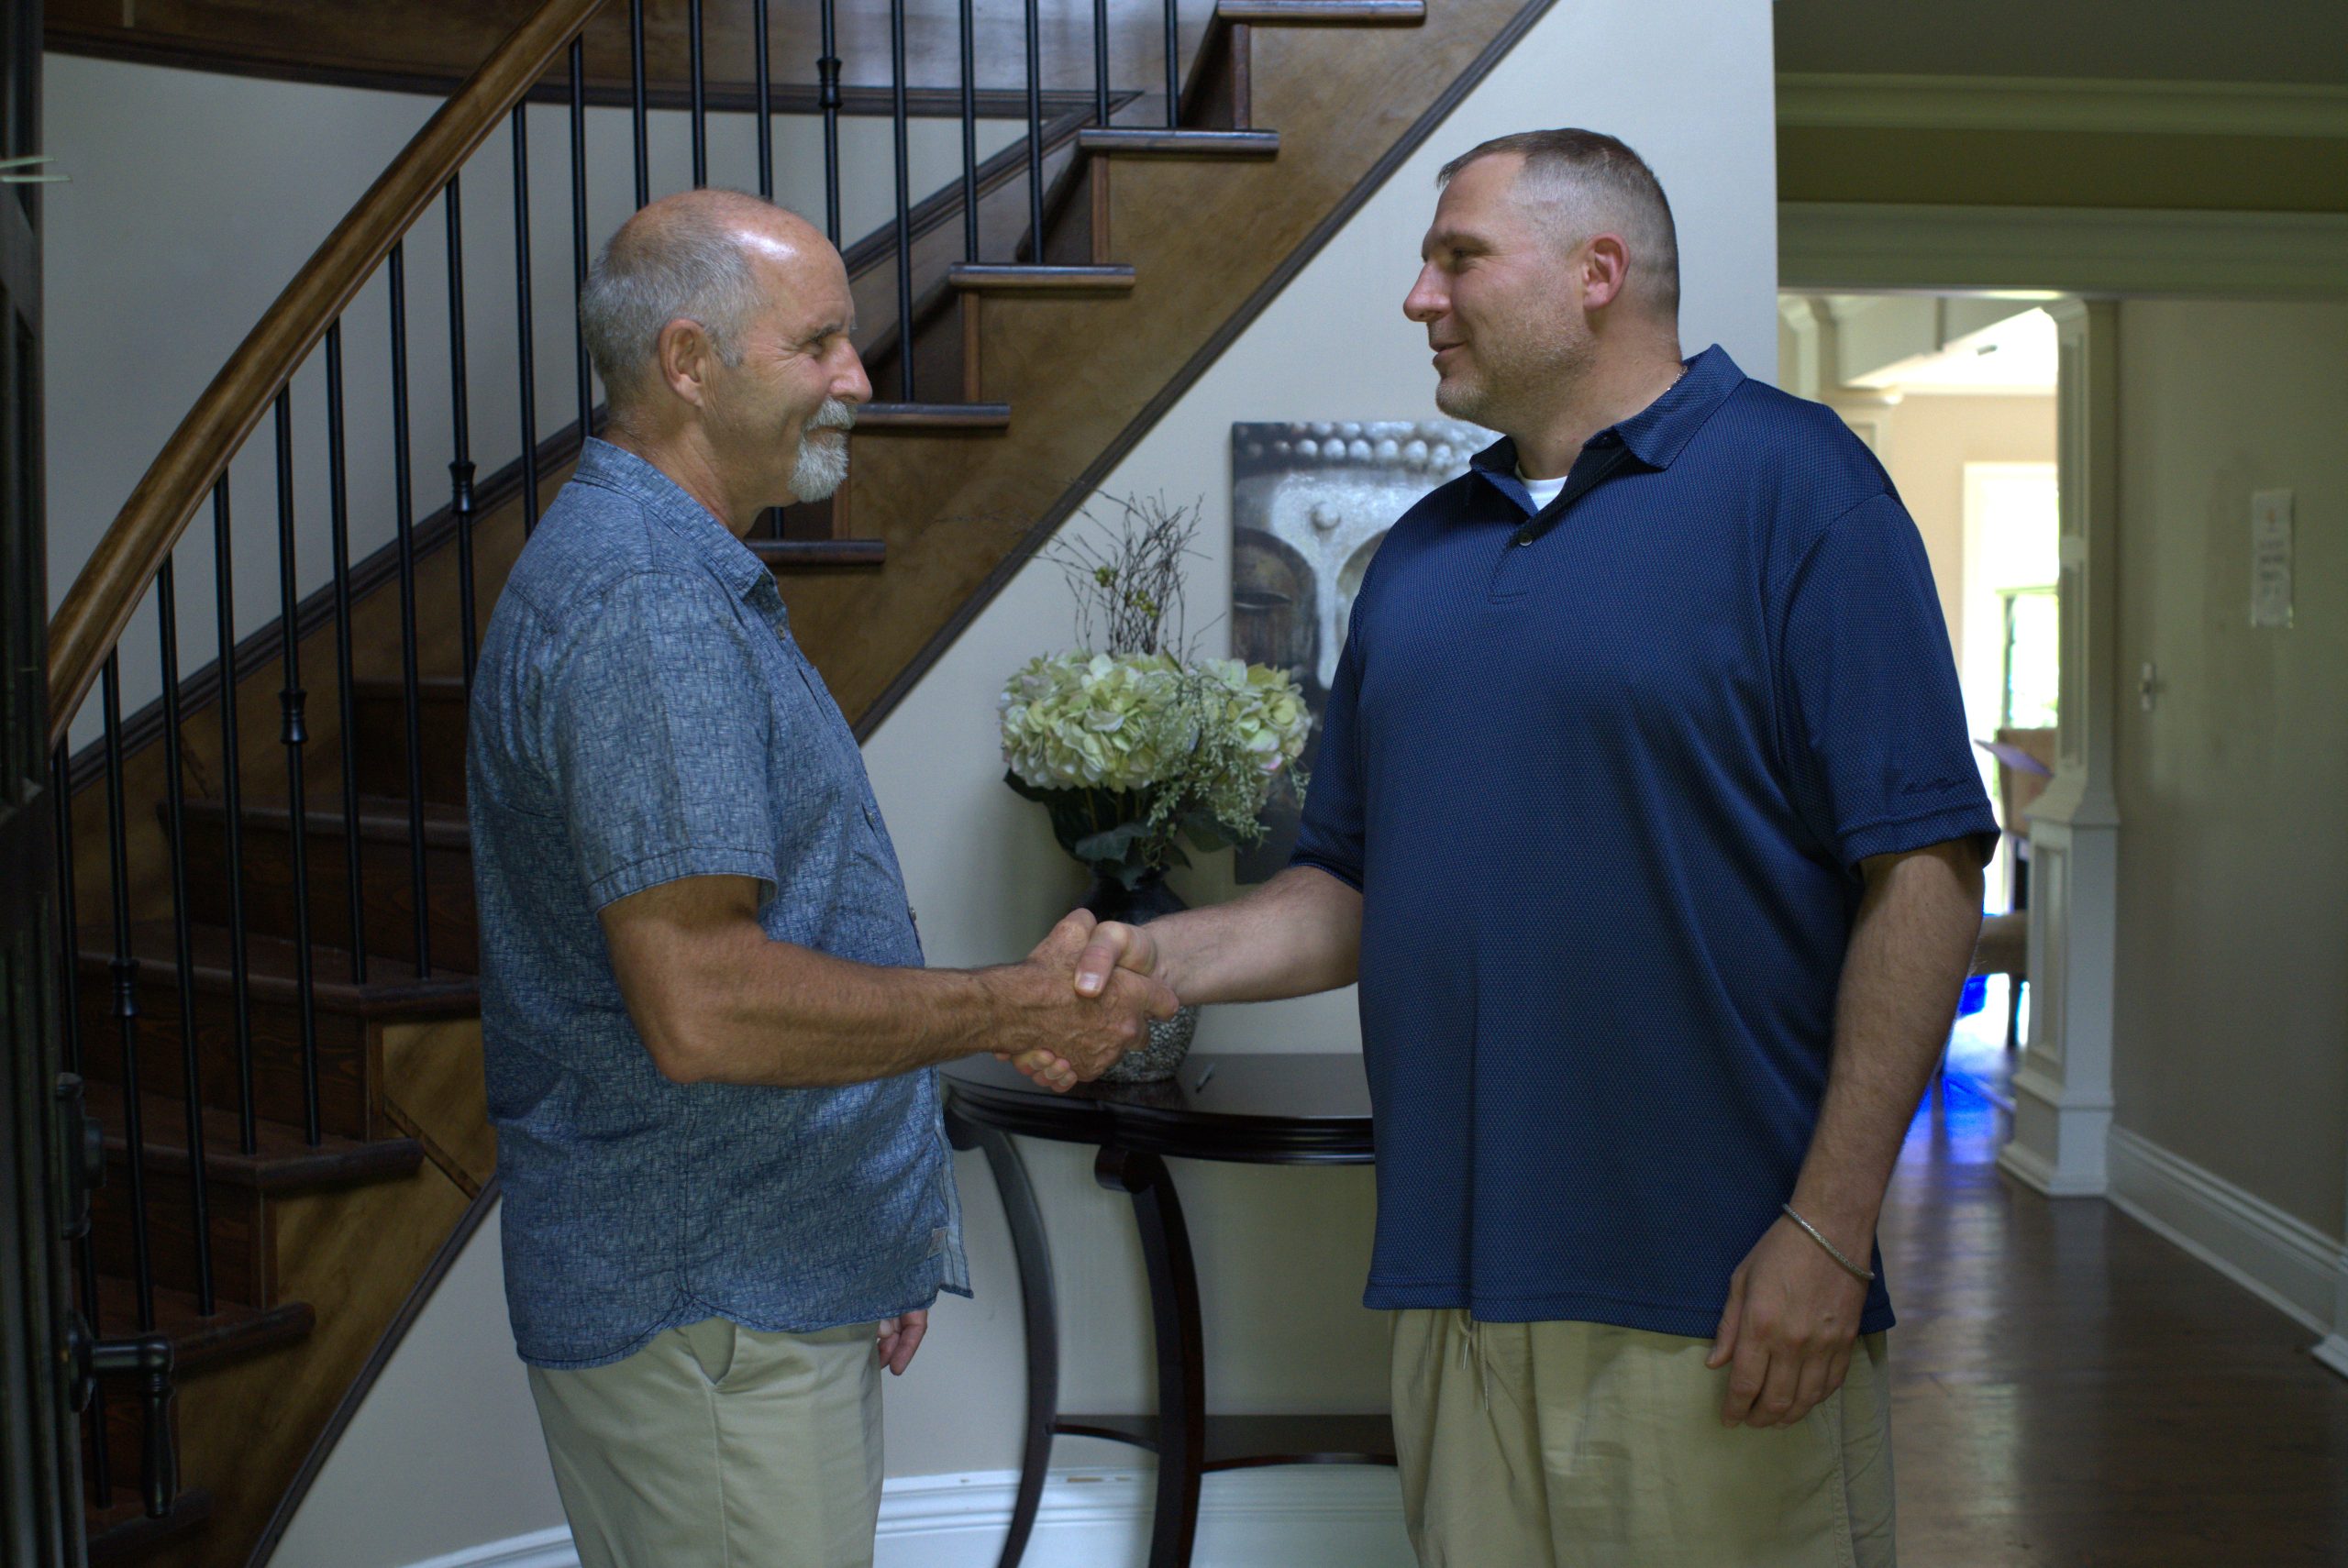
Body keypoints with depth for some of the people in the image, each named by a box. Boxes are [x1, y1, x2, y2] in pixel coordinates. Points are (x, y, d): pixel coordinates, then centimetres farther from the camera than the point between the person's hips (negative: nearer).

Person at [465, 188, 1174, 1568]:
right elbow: (701, 1005, -28)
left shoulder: (693, 580, 14)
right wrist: (1020, 1008, -18)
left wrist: (868, 1250, 21)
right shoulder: (642, 605, -21)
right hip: (709, 1313, -10)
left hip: (776, 1281, 10)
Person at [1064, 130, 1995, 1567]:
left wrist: (1831, 1228, -16)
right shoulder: (1421, 553, 14)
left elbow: (1923, 867, -12)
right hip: (1456, 1281, 6)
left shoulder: (1791, 482, -5)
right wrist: (1169, 959, -1)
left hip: (1713, 1297, -5)